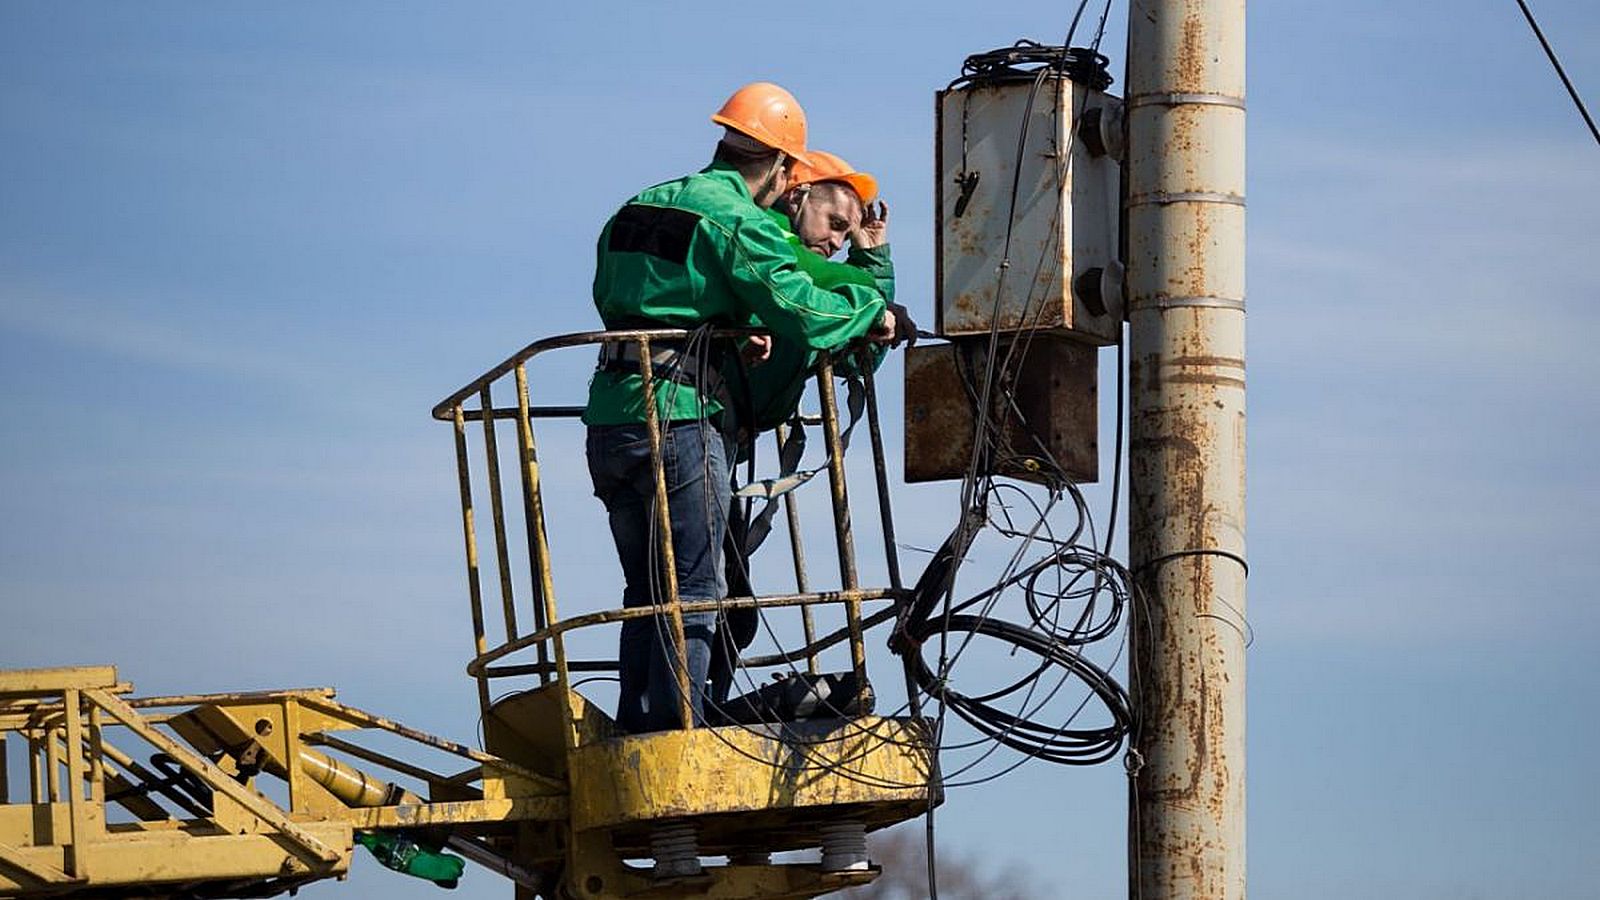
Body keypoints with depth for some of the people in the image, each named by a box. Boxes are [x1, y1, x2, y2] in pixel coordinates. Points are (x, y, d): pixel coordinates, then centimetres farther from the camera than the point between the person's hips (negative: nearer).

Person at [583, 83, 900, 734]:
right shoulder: (739, 222, -7)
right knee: (691, 592, -3)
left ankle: (635, 732, 11)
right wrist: (872, 312, 4)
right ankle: (677, 734, -8)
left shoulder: (636, 209, 18)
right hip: (679, 418, -7)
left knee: (646, 591, 14)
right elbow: (801, 312, -15)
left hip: (608, 420, 7)